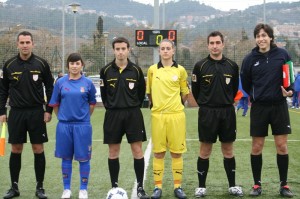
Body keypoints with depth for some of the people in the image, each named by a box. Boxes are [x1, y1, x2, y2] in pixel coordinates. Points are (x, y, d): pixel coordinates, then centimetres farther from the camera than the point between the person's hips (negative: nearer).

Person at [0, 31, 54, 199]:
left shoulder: (41, 64, -2)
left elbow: (50, 87, 3)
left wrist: (49, 110, -3)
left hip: (37, 113, -1)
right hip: (16, 113, 1)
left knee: (38, 149, 2)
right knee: (16, 150, 6)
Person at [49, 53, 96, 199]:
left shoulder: (88, 83, 0)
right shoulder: (60, 82, 1)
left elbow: (92, 104, 10)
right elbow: (55, 104, 8)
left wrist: (84, 117, 10)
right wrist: (63, 117, 9)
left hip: (83, 125, -1)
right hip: (64, 125, 1)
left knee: (83, 158, 2)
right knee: (66, 158, 9)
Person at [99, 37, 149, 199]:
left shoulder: (136, 70, 0)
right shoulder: (106, 71, 0)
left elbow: (141, 91, 10)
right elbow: (103, 93, 10)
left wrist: (134, 107, 7)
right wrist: (110, 107, 5)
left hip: (133, 114, 0)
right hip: (113, 114, 1)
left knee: (137, 150, -2)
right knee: (113, 152, 5)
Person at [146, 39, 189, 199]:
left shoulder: (180, 70, 2)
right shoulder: (152, 70, 4)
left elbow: (185, 92, 13)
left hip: (176, 114, 0)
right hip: (158, 115, 0)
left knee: (177, 152, 3)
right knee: (158, 152, 4)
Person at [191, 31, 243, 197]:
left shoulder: (232, 66, 3)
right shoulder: (200, 66, -2)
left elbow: (235, 88, 14)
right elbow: (195, 90, 7)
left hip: (227, 112, 2)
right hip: (207, 113, -2)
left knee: (228, 150, 8)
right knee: (205, 150, 3)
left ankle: (232, 185, 18)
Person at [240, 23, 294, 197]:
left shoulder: (282, 54, -3)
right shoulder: (250, 59, -3)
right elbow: (245, 83, 9)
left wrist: (290, 91, -10)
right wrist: (254, 96, 8)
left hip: (279, 106, 0)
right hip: (259, 107, 0)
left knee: (282, 146, 2)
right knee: (257, 147, 4)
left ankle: (284, 185, 13)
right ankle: (257, 184, 16)